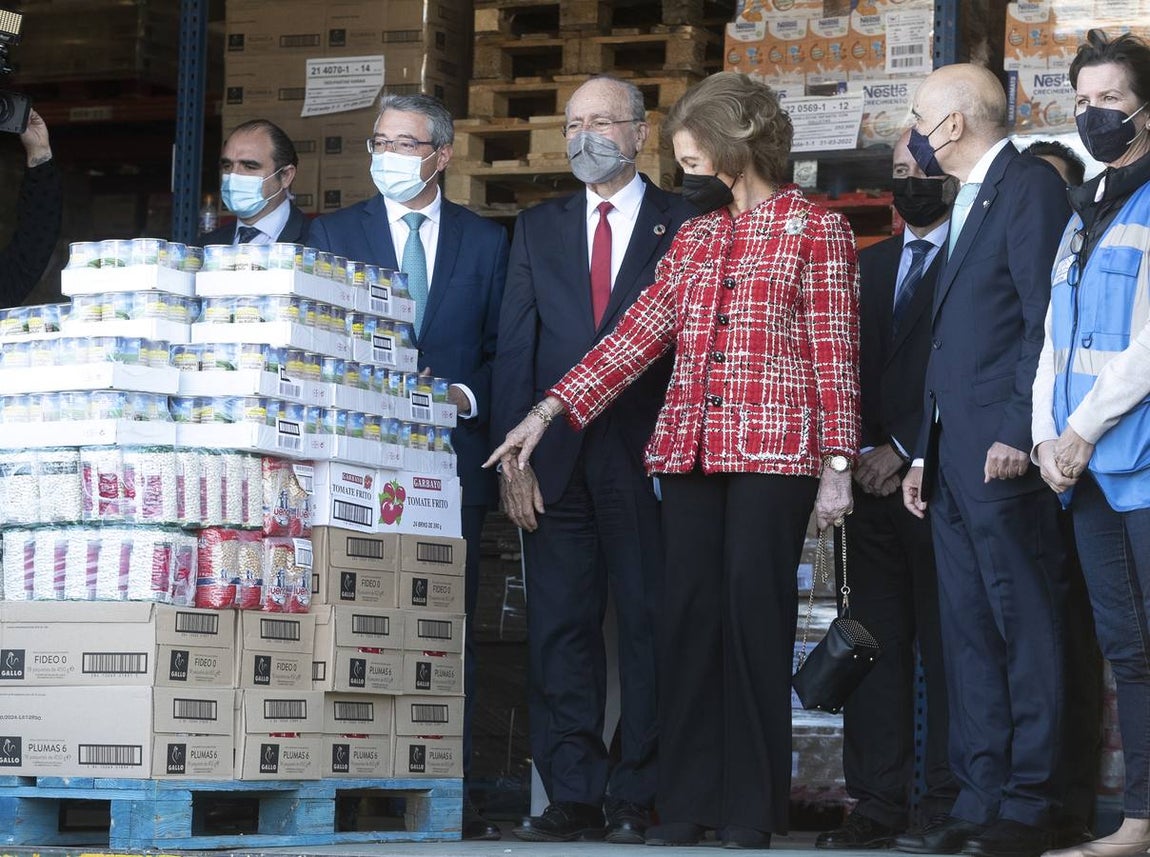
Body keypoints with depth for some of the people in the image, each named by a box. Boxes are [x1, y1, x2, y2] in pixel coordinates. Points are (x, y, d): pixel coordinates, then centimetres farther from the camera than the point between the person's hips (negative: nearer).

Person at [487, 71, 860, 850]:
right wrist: (547, 413, 3)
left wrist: (838, 465, -9)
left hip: (773, 453, -5)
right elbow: (638, 333, 11)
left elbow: (836, 356, -3)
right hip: (691, 451, 5)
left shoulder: (816, 230, 0)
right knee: (689, 617, 2)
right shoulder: (694, 238, 17)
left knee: (755, 617, -5)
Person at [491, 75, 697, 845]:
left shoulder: (686, 226, 5)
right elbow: (514, 349, 9)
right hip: (556, 458, 3)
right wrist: (514, 457, -1)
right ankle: (574, 796, 6)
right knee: (560, 630, 2)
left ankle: (635, 797, 4)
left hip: (648, 458, -3)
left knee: (650, 627, -1)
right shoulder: (539, 230, 15)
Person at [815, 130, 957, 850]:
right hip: (873, 473, 6)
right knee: (876, 643, 2)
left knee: (944, 642, -4)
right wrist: (859, 452, 5)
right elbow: (849, 365, 18)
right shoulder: (870, 265, 20)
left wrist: (903, 449, -9)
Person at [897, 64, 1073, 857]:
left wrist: (1017, 435, -20)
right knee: (970, 636, 8)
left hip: (1002, 457, -10)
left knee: (1025, 634, -5)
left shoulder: (1031, 187, -7)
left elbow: (1045, 318, -15)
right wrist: (928, 450, 18)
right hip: (955, 458, 10)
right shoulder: (969, 203, 23)